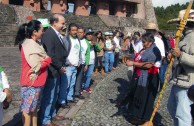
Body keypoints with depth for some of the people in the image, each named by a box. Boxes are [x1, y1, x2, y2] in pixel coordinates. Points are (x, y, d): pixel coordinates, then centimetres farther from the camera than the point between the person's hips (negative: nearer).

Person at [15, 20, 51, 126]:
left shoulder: (34, 43, 8)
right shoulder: (29, 45, -21)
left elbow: (40, 60, 11)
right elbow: (37, 66, -23)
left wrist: (46, 60, -7)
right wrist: (49, 59, -10)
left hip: (36, 81, 9)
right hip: (31, 82, -9)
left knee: (34, 106, 18)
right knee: (28, 108, 4)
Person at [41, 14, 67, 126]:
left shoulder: (56, 34, 10)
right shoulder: (49, 34, -20)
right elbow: (50, 55, -24)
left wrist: (62, 66, 8)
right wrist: (60, 67, -15)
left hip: (57, 70, 9)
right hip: (51, 70, -9)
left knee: (55, 94, 21)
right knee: (49, 96, 3)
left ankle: (53, 114, 37)